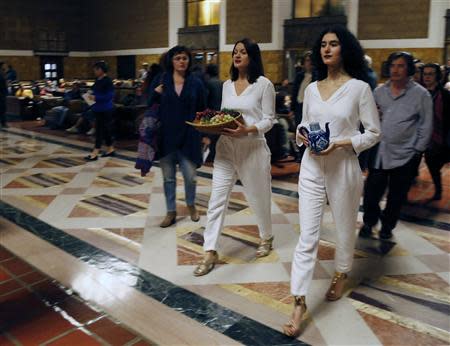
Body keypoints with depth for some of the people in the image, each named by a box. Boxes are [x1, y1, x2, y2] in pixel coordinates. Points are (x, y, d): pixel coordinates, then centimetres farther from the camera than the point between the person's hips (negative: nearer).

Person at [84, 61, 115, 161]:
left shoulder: (107, 81, -14)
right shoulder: (97, 80, 10)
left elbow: (109, 95, -19)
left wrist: (95, 98, -23)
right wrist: (91, 96, 1)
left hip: (105, 109, -8)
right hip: (98, 108, 8)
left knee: (100, 129, -6)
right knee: (105, 129, 14)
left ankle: (95, 152, -3)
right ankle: (110, 149, 24)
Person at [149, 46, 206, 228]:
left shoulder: (195, 83, 2)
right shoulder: (160, 81, 2)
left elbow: (202, 110, 5)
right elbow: (150, 106, 7)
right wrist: (156, 94, -12)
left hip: (188, 136, 0)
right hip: (166, 135, 1)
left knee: (190, 175, 4)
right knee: (168, 177, 8)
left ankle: (191, 205, 31)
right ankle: (171, 212, 23)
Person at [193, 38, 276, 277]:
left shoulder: (264, 84, -5)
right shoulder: (227, 85, 11)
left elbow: (269, 120, -7)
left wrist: (247, 130, -23)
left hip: (253, 147, -4)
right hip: (226, 146, 4)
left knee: (258, 196, 12)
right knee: (217, 199, -1)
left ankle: (266, 237, 39)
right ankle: (210, 252, 6)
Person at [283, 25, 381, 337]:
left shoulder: (359, 88, -6)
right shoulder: (312, 89, 7)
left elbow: (373, 133, -5)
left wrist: (340, 143, -18)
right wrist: (302, 136, -5)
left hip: (343, 168, -3)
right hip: (312, 167, 3)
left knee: (345, 228, 17)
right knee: (307, 236, -1)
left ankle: (342, 276, 45)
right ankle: (299, 303, 3)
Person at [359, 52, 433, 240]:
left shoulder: (421, 94, -4)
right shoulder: (379, 91, 5)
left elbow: (426, 125, -2)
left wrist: (418, 151, -5)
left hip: (405, 155, -2)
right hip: (379, 152, 2)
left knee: (396, 196, 11)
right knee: (371, 191, 4)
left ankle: (387, 226, 32)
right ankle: (369, 222, 28)